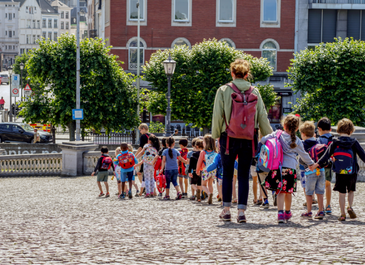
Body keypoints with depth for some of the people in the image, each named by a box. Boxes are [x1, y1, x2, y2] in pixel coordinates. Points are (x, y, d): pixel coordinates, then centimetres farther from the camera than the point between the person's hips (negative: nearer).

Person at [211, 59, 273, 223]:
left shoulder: (223, 91, -3)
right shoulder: (254, 92, 3)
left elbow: (217, 116, -3)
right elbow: (262, 117, 5)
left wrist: (216, 135, 8)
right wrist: (269, 136, 15)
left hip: (229, 137, -1)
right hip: (248, 139, 1)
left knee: (227, 174, 11)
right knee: (244, 175, 5)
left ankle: (226, 209, 11)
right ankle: (241, 211, 1)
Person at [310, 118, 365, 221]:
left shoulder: (335, 142, -1)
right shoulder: (354, 142, -3)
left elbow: (327, 155, -4)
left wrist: (317, 164, -1)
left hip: (339, 173, 1)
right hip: (352, 172, 0)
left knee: (342, 193, 7)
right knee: (351, 191, 20)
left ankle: (343, 214, 7)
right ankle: (350, 207, -1)